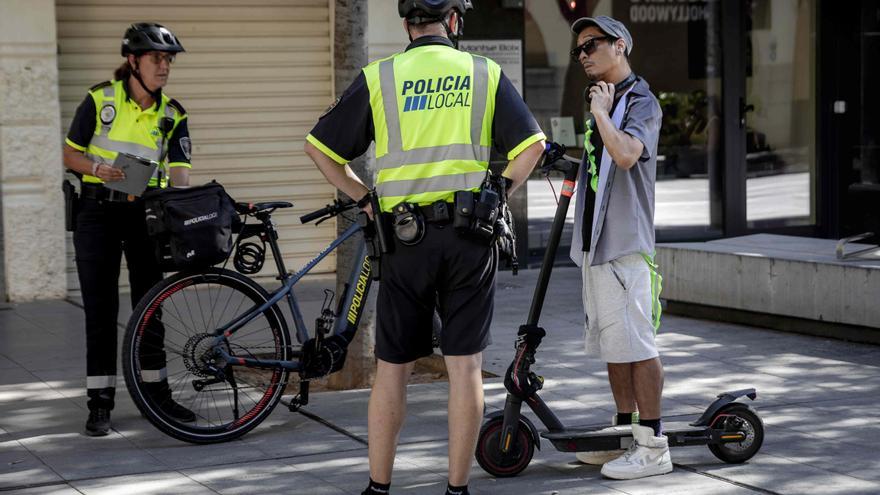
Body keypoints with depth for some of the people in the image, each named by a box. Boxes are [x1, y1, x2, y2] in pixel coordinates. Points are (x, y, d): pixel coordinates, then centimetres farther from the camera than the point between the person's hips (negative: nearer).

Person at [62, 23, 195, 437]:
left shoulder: (172, 116, 0)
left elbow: (179, 171, -9)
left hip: (145, 213, 2)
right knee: (100, 309, -1)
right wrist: (99, 169, -21)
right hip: (98, 212, -2)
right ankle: (100, 402, 4)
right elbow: (70, 154, -1)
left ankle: (156, 391, 18)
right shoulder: (100, 99, -6)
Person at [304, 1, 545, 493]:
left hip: (405, 237, 0)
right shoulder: (486, 75, 5)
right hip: (470, 237, 0)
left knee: (393, 367, 8)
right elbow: (532, 144, -1)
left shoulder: (378, 79, 3)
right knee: (466, 365, 4)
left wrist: (364, 196, 11)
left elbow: (320, 147, 3)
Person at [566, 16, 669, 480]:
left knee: (635, 342, -9)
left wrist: (601, 111, -17)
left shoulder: (641, 101, -9)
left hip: (625, 243, -10)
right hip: (597, 242, 10)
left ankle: (653, 446, -6)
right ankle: (625, 431, 22)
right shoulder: (602, 99, 20)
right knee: (611, 342, 13)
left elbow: (625, 154, -28)